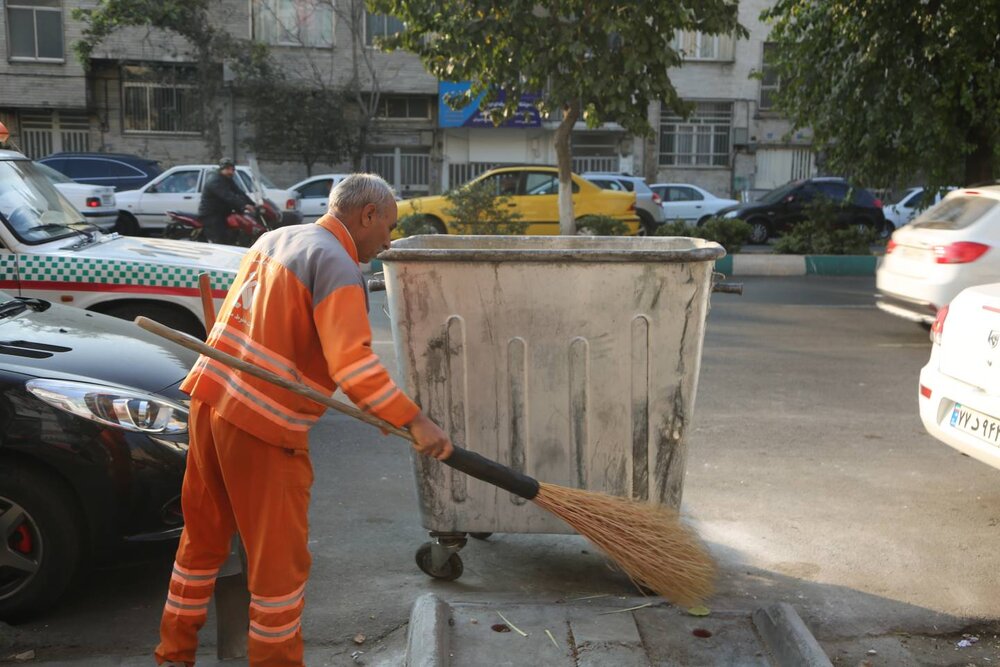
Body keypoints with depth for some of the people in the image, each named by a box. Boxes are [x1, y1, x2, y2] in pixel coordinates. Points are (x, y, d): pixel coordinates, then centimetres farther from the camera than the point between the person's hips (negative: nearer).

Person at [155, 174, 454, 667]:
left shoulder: (274, 239, 14)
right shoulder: (337, 264, -14)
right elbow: (351, 362, -27)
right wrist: (413, 420, -28)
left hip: (209, 401, 9)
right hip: (264, 427, -9)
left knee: (203, 538, 22)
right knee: (279, 561, 5)